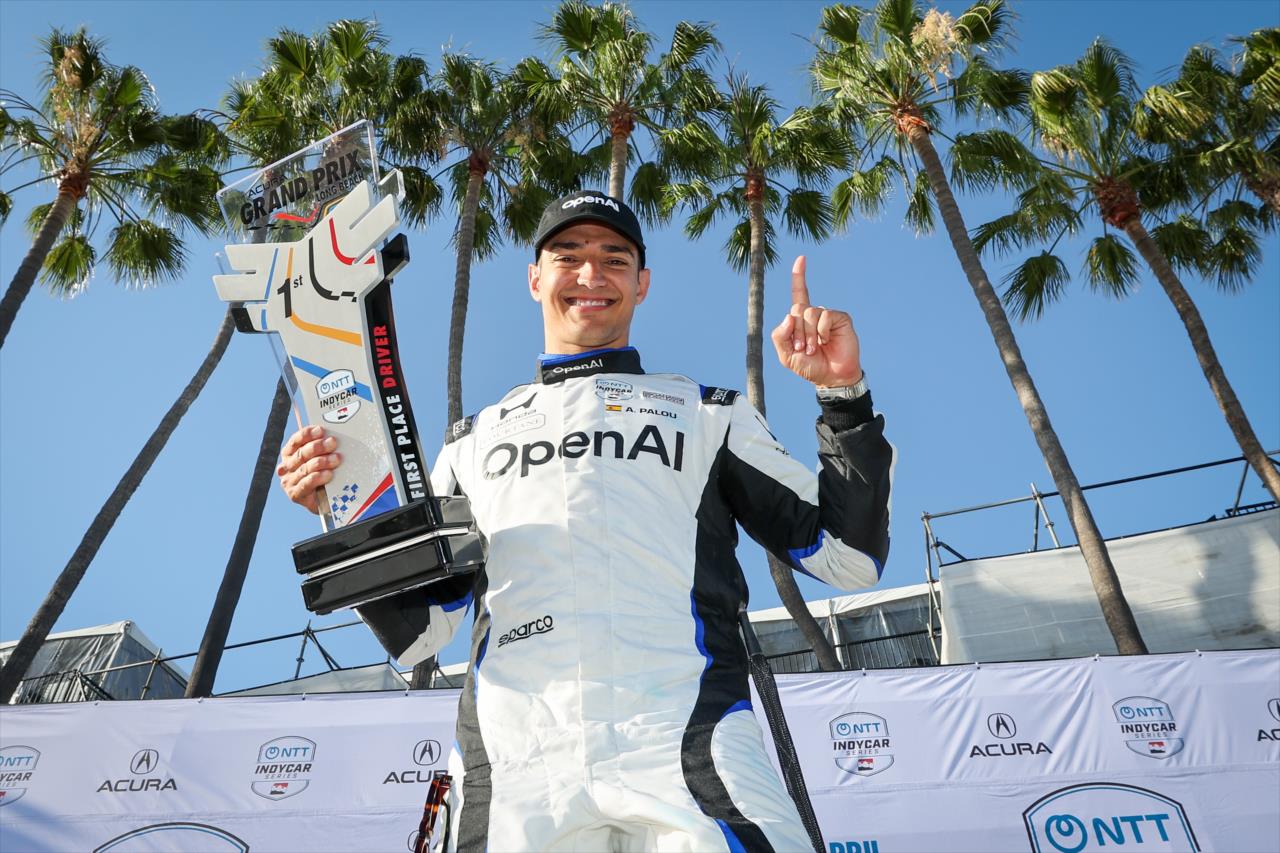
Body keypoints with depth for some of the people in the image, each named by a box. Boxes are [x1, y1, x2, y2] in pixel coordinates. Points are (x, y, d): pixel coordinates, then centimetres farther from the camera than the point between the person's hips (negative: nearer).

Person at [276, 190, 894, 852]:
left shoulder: (708, 413, 18)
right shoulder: (476, 439, 22)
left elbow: (850, 556, 12)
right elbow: (415, 633, 20)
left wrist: (844, 394, 3)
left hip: (685, 750, 0)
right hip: (508, 769, 1)